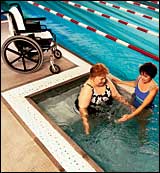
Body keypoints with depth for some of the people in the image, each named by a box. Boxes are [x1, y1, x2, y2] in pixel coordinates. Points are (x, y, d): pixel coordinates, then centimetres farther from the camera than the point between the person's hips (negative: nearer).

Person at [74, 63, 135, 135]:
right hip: (90, 109, -5)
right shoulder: (87, 88, -32)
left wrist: (129, 105, -8)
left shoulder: (107, 81, -16)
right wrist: (86, 123, -38)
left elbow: (117, 95, -4)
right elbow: (83, 108, -30)